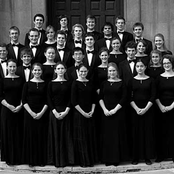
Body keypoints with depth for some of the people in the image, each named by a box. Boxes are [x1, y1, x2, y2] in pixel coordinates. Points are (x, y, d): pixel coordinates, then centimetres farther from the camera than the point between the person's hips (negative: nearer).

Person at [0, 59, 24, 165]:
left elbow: (23, 95, 4)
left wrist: (20, 106, -10)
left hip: (19, 109, 1)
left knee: (19, 133, 4)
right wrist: (9, 106, -13)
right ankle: (9, 158, 13)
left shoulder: (20, 80, 6)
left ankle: (18, 157, 15)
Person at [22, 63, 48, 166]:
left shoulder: (45, 84, 4)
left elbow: (47, 101, 1)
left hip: (42, 114, 0)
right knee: (30, 135, 3)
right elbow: (24, 100, -1)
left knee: (42, 136, 3)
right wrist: (31, 112, -11)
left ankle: (42, 160, 14)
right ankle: (31, 160, 14)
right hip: (29, 113, 0)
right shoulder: (28, 84, 3)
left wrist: (42, 112, -11)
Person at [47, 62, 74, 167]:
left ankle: (66, 159, 10)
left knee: (66, 135, 2)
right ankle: (56, 160, 11)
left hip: (66, 112, 0)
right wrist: (55, 112, -11)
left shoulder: (69, 83, 6)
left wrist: (66, 111, -12)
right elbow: (49, 99, 0)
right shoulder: (51, 83, 5)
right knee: (55, 135, 2)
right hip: (54, 112, 0)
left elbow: (70, 99, 1)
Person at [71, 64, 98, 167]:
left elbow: (94, 98, 11)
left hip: (90, 114, 4)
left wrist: (92, 110, -4)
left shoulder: (90, 83, 9)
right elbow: (73, 101, -9)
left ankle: (91, 159, 19)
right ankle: (82, 161, 12)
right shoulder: (75, 83, -5)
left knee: (91, 136, 8)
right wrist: (83, 112, -13)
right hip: (79, 113, -4)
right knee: (81, 137, 2)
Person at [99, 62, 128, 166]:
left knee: (117, 134, 0)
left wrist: (115, 109, -13)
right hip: (106, 112, 3)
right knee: (107, 134, 4)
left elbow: (124, 98, -5)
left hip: (118, 112, -2)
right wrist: (104, 109, -8)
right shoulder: (104, 83, 9)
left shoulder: (121, 83, 1)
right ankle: (108, 158, 12)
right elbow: (100, 98, 6)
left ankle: (117, 158, 11)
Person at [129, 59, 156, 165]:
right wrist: (137, 108, -12)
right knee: (136, 132, 2)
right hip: (135, 110, 0)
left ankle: (148, 157, 12)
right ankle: (136, 157, 11)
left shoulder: (151, 80, 2)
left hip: (148, 110, 0)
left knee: (148, 131, 2)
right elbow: (130, 97, 0)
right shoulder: (132, 80, 4)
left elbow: (153, 96, -2)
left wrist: (146, 108, -12)